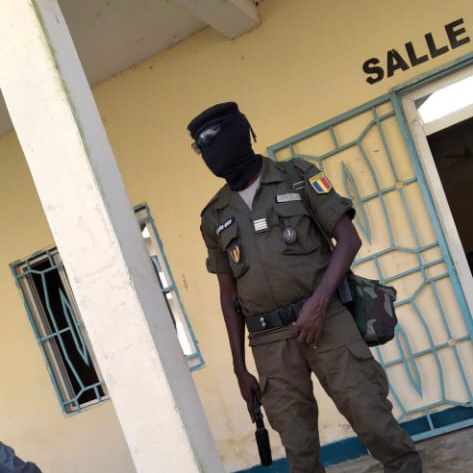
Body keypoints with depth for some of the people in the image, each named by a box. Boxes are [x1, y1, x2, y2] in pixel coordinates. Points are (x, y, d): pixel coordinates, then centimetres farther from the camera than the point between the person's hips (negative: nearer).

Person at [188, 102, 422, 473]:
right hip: (270, 342, 3)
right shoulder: (215, 217, 12)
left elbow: (349, 239, -2)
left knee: (375, 423, -7)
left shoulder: (299, 177, 4)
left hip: (328, 320, -3)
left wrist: (319, 301, -15)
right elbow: (229, 295, 15)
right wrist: (240, 367, 13)